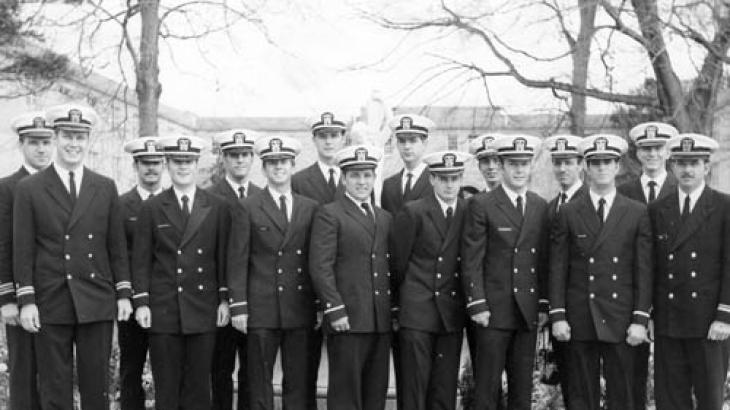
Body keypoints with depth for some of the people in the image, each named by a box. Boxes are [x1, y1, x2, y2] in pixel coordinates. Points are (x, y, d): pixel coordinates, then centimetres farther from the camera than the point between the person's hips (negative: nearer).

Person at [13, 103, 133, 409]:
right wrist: (26, 300, -6)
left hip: (97, 304, 2)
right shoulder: (29, 189, 2)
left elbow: (117, 246, 10)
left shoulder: (106, 188, 9)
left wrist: (124, 293, 4)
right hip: (51, 304, -2)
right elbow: (23, 250, -1)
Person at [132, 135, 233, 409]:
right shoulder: (151, 209, 6)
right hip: (163, 311, 0)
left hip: (203, 311, 1)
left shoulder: (218, 208, 7)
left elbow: (225, 258, 7)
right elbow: (141, 260, 4)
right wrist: (141, 302, -3)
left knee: (198, 387, 4)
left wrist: (224, 299, 0)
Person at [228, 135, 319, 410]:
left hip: (301, 311, 2)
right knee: (260, 383, 1)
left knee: (298, 383, 5)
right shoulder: (249, 209, 2)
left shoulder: (310, 208, 11)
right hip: (261, 309, -2)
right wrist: (238, 307, -6)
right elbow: (238, 261, 0)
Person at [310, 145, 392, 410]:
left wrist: (393, 309, 10)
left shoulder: (385, 218, 18)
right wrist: (335, 310, -15)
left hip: (381, 322, 6)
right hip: (346, 320, -6)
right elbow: (320, 267, -9)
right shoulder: (329, 215, -2)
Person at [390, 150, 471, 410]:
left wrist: (471, 306, 7)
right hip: (417, 312, -3)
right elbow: (397, 264, 2)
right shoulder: (412, 213, -2)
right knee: (414, 389, -2)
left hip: (452, 316, 3)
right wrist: (395, 310, 4)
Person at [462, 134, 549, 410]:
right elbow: (471, 260, -5)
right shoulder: (481, 205, -3)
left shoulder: (540, 207, 11)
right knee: (487, 387, -2)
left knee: (523, 387, 8)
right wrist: (477, 305, -10)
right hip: (494, 310, -4)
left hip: (528, 312, 4)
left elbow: (543, 260, 13)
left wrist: (544, 304, 7)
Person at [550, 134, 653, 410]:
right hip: (579, 321, 0)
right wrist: (558, 315, -3)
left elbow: (644, 271, 2)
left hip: (621, 320, 0)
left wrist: (640, 319, -4)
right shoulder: (568, 213, 6)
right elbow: (557, 269, 4)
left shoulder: (638, 213, 5)